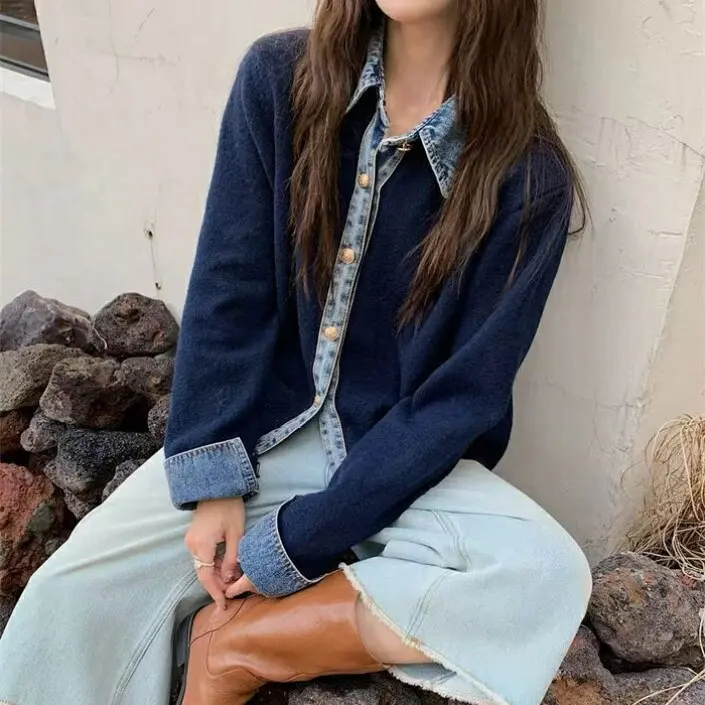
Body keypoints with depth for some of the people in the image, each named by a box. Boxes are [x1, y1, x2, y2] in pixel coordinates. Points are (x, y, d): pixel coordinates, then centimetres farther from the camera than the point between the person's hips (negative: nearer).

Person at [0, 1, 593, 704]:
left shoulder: (528, 177, -15)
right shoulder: (279, 77, -7)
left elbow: (461, 396, -15)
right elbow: (226, 289, -7)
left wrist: (295, 543, -15)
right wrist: (214, 485, -12)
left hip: (408, 455, 0)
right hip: (260, 424, 1)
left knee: (547, 578, -27)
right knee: (71, 593, -14)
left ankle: (236, 644, -10)